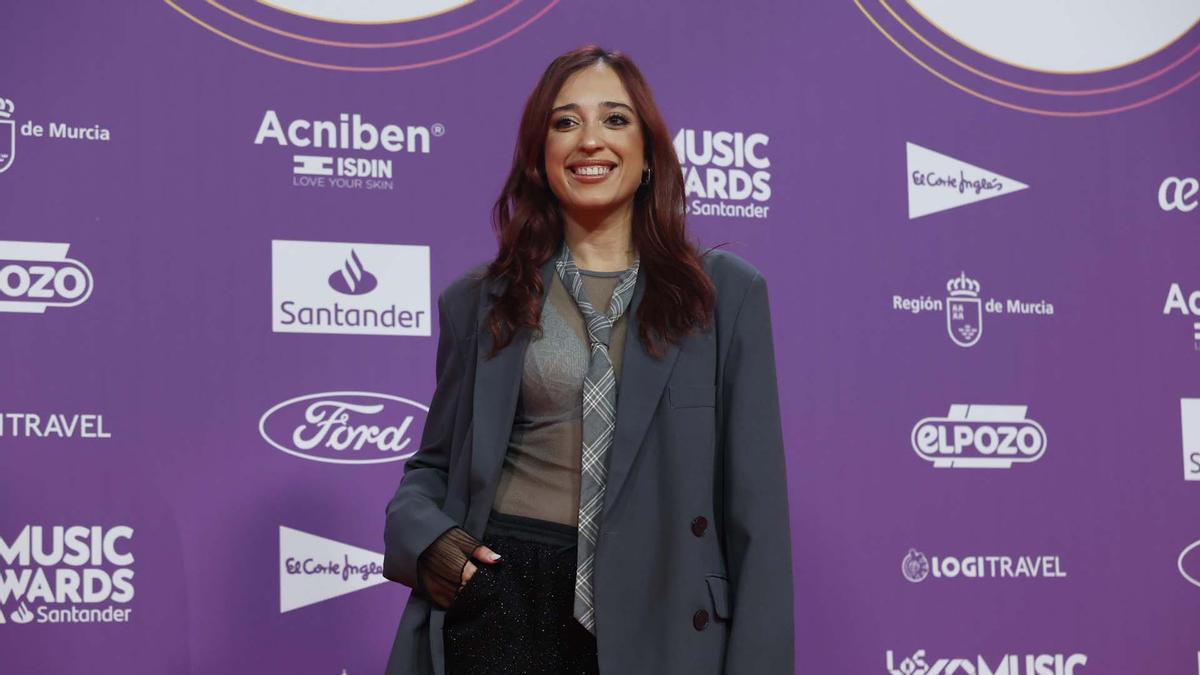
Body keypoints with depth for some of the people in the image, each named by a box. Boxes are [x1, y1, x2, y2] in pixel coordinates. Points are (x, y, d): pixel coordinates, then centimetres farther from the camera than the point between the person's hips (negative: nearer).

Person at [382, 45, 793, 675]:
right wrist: (424, 536, -7)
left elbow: (755, 504, -1)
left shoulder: (727, 292, 3)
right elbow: (433, 464, 15)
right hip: (501, 602, 1)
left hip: (658, 612, -1)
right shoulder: (478, 301, 8)